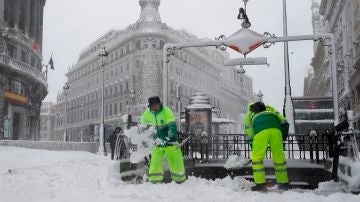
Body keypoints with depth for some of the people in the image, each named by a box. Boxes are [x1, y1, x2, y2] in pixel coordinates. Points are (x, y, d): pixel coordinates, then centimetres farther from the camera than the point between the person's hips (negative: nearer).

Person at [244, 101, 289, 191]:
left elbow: (250, 134, 25)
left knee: (257, 157, 8)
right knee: (279, 157, 13)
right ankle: (284, 183, 23)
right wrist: (283, 137, 27)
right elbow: (283, 121, 24)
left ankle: (260, 184, 5)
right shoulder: (269, 108, 40)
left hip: (260, 130, -2)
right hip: (275, 129, 3)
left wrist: (254, 149, 30)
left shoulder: (248, 114, 34)